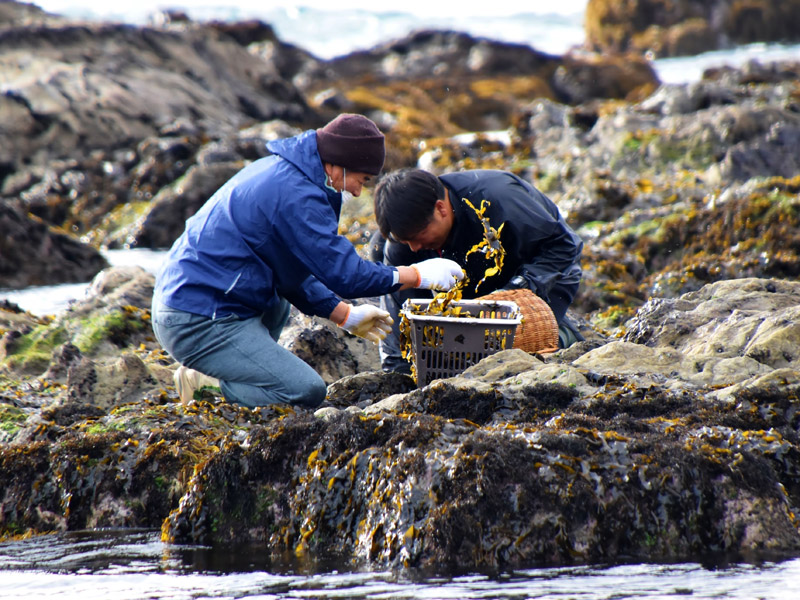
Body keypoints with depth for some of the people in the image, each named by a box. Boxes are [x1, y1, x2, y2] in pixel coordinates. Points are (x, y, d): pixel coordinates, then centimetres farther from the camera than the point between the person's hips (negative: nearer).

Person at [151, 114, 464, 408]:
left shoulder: (277, 171, 16)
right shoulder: (294, 194, -17)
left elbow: (290, 271, 25)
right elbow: (344, 273, -17)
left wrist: (345, 314, 22)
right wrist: (418, 275, -5)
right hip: (201, 322, -10)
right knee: (307, 392, -15)